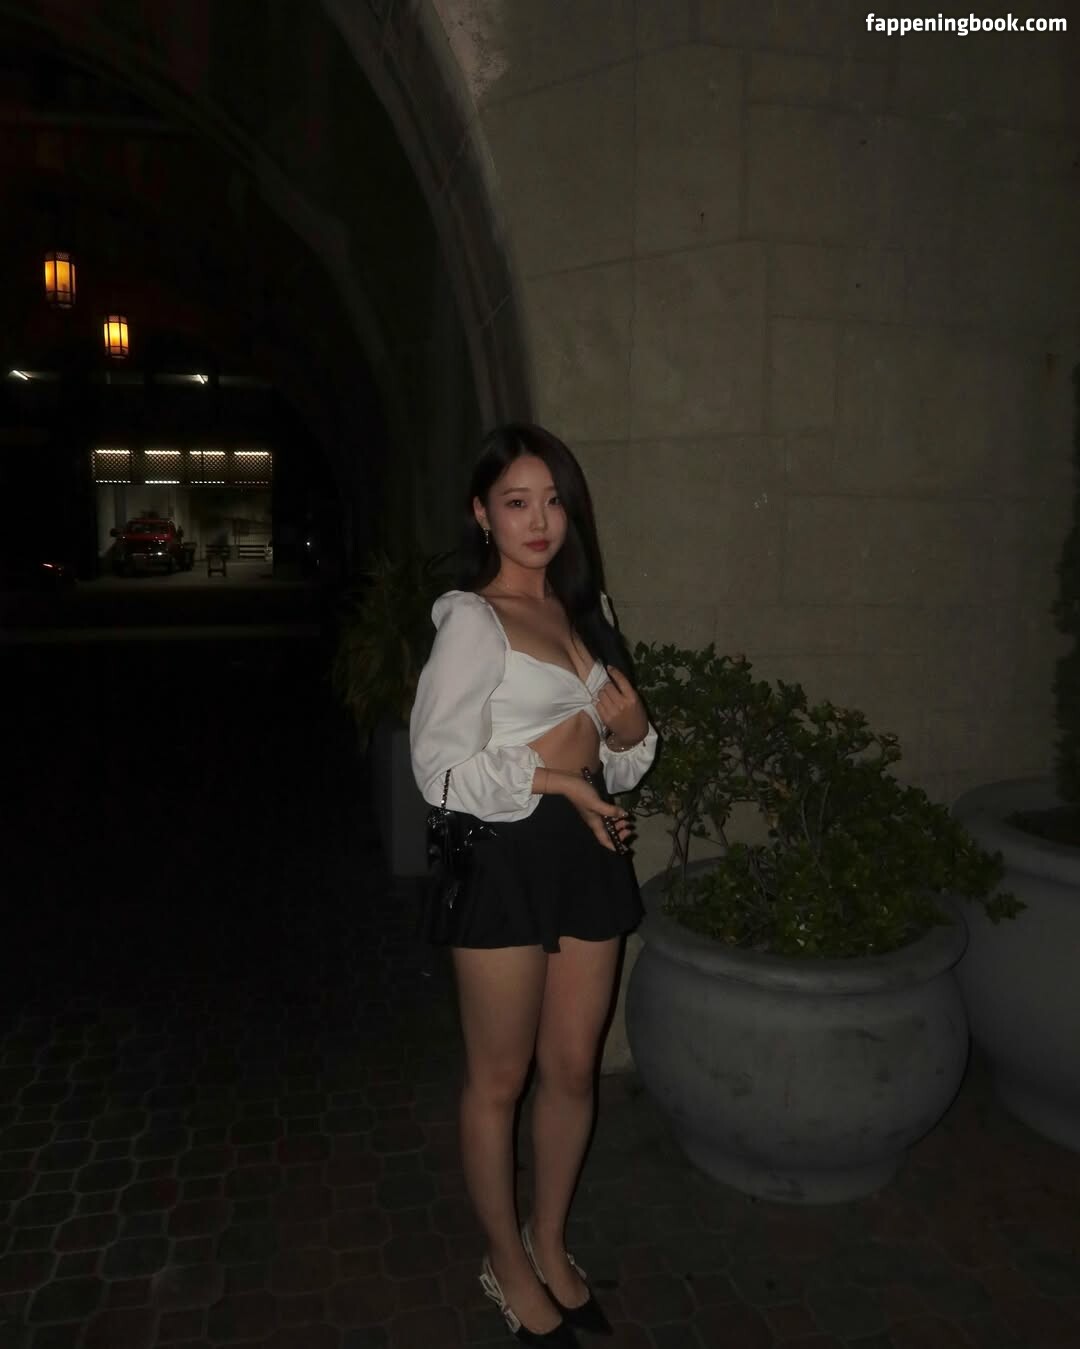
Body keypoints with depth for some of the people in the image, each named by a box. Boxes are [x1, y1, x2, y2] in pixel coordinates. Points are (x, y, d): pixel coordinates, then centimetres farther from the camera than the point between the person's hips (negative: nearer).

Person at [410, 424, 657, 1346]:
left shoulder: (586, 611, 11)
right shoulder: (473, 620, -10)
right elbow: (440, 767, -16)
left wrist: (632, 733, -5)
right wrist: (549, 772, -20)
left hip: (589, 851, 7)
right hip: (503, 856, -6)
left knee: (574, 1066, 17)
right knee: (500, 1079, 11)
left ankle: (551, 1247, 40)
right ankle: (509, 1265, 34)